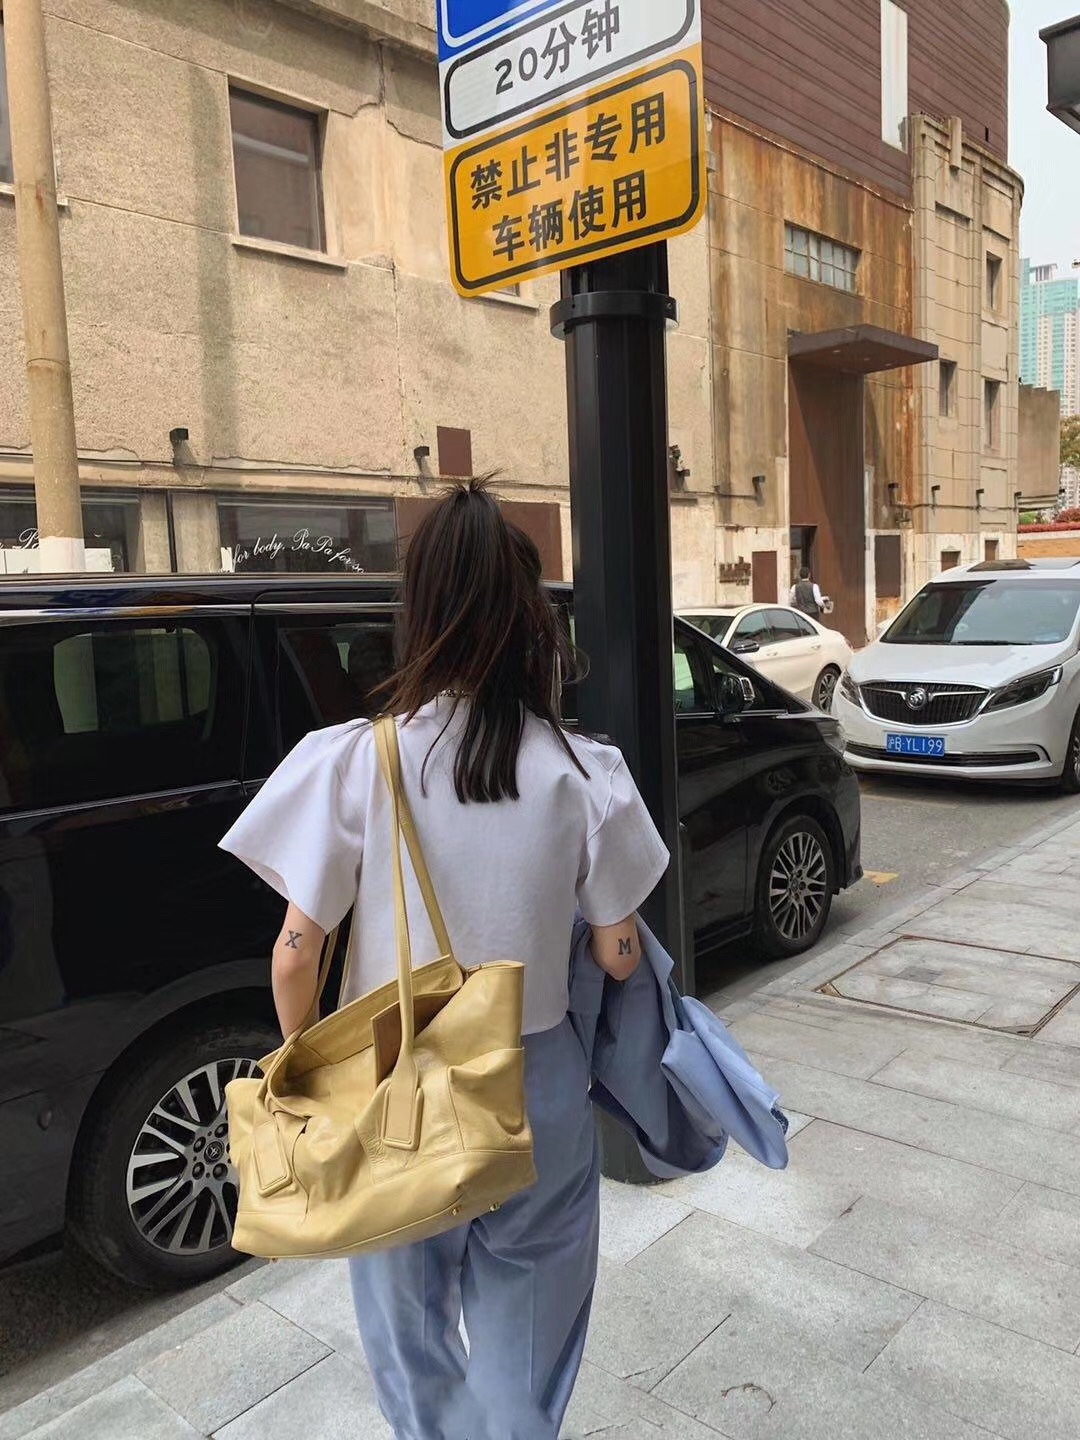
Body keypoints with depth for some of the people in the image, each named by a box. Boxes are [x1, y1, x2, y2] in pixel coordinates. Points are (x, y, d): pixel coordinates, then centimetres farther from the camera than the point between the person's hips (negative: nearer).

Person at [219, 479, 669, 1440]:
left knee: (412, 1333, 27)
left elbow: (296, 956, -10)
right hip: (534, 1097, 1)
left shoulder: (351, 762, -16)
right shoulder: (583, 773, -13)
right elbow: (618, 957, -5)